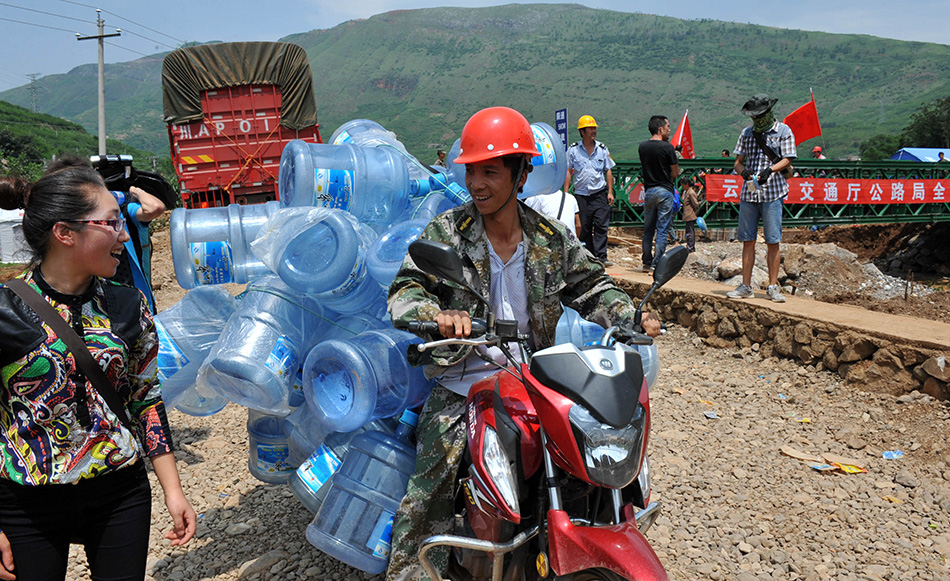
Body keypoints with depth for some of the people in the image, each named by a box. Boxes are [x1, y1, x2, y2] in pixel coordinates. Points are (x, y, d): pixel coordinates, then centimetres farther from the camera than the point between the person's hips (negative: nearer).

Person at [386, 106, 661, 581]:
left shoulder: (552, 239, 5)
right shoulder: (445, 232, -3)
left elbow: (591, 287, 14)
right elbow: (405, 292, -9)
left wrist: (630, 316, -5)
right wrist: (438, 314, -32)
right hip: (461, 385, -2)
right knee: (433, 480, -16)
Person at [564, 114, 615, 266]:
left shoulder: (602, 149, 7)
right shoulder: (573, 149, 3)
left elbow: (608, 171, 12)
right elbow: (568, 172, 5)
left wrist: (610, 192, 4)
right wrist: (566, 192, -1)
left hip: (600, 193, 1)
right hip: (581, 195, -1)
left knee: (601, 225, -7)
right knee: (584, 227, 4)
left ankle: (600, 256, -6)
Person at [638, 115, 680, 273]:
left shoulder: (642, 146, 5)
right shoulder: (667, 147, -11)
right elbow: (675, 173, -5)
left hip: (648, 190, 5)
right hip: (664, 191, -5)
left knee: (648, 229, 13)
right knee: (662, 230, -1)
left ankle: (647, 263, 17)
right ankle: (657, 264, -3)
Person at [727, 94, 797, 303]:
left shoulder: (783, 131, 6)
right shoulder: (746, 133, 15)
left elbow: (787, 160, -1)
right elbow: (738, 161, 13)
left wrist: (769, 170, -20)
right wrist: (743, 171, -10)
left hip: (772, 193, -3)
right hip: (748, 193, 3)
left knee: (773, 241, -2)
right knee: (747, 241, 4)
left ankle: (773, 287, 6)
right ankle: (746, 286, 9)